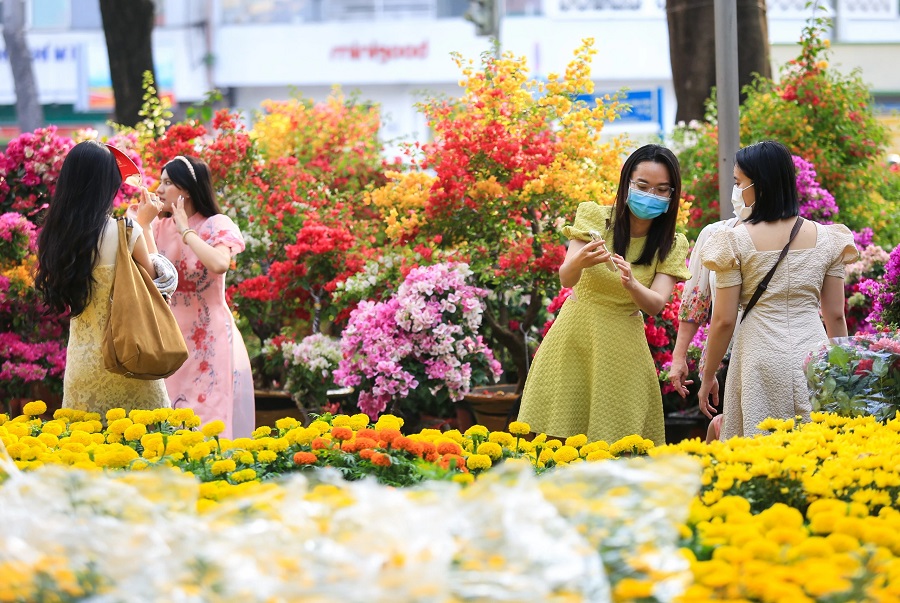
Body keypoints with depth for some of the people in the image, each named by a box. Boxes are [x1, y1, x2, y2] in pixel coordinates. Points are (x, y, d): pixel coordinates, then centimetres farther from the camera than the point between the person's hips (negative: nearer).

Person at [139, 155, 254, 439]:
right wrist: (141, 223, -6)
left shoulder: (217, 225, -5)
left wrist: (185, 230, -15)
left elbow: (219, 264, -26)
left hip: (208, 338, -5)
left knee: (208, 421, -5)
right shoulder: (159, 226, 8)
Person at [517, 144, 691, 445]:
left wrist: (631, 284, -34)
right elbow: (565, 278, -13)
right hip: (574, 337, -1)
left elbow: (656, 304, -12)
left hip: (622, 347, 1)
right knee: (558, 435, -2)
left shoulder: (671, 245, 0)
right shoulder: (595, 217, -4)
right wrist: (579, 261, -38)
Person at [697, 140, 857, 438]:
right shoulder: (824, 237, 4)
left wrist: (708, 376, 7)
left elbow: (723, 321, -4)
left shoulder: (736, 241, -6)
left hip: (760, 355, -3)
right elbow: (835, 316, 8)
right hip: (812, 354, 3)